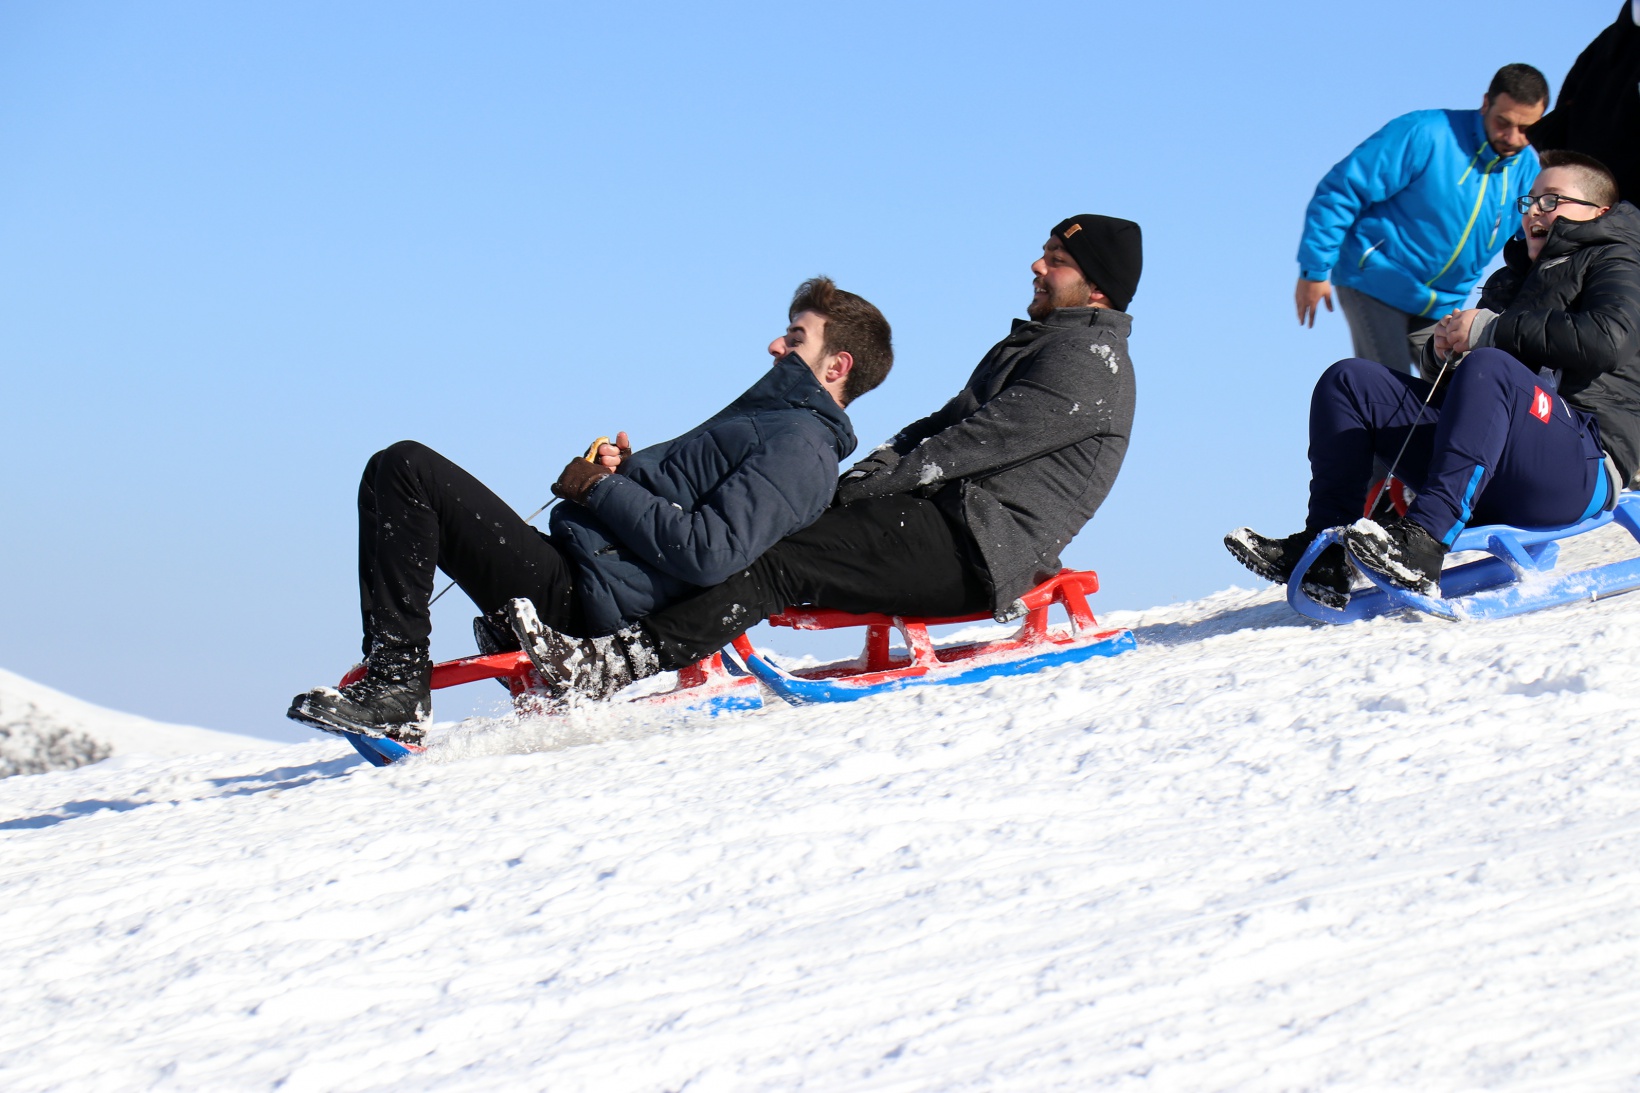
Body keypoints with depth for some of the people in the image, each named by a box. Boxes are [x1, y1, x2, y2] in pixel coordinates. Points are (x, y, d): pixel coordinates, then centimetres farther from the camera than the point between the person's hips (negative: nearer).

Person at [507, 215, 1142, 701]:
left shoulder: (1090, 361, -7)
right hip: (937, 517, 10)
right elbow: (943, 426, 22)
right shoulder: (1027, 346, 27)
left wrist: (862, 488, -12)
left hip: (976, 548, -9)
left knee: (776, 560, -24)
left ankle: (615, 669, -34)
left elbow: (974, 442, -14)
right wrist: (861, 478, 4)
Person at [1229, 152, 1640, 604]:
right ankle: (1323, 554, -15)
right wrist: (1451, 347, 3)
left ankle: (1423, 545, -51)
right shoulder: (1511, 278, 31)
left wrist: (1492, 331, -11)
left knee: (1489, 368, -36)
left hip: (1583, 463, -8)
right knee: (1348, 380, 2)